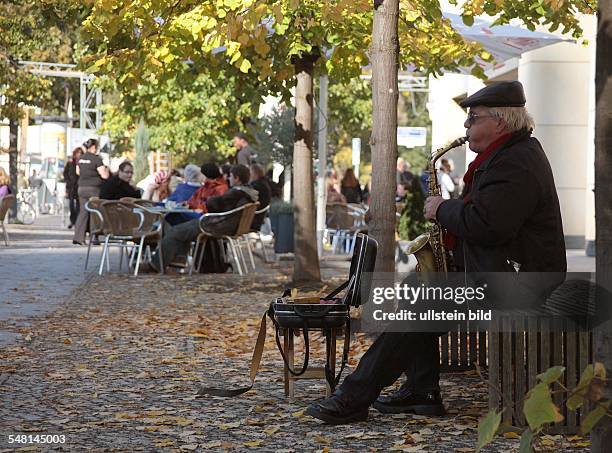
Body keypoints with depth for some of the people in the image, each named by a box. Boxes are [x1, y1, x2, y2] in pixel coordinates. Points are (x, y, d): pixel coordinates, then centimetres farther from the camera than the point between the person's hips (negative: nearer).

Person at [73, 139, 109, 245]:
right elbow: (104, 175, -13)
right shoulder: (96, 158, -12)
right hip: (93, 188, -6)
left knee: (83, 212, 7)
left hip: (81, 188, 6)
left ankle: (78, 237, 0)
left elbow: (78, 172, 23)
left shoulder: (81, 158, 8)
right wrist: (106, 168, 6)